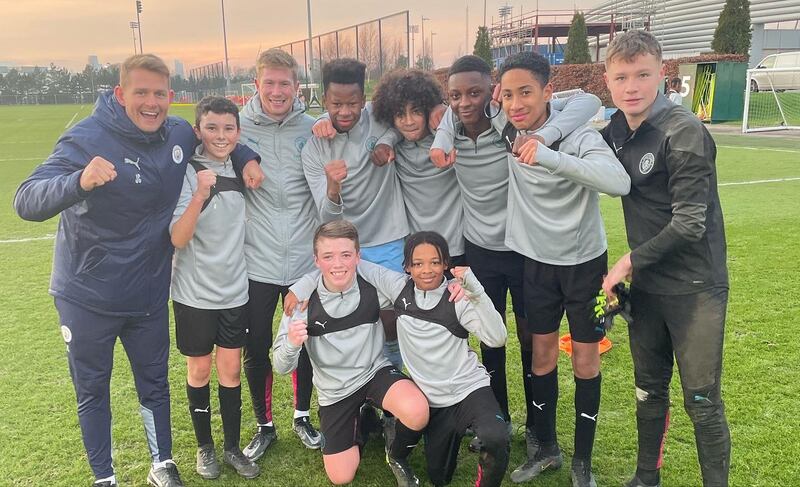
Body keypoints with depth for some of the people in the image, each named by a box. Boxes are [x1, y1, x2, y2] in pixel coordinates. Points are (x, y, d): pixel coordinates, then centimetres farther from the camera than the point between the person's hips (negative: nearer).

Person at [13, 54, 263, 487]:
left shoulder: (180, 134, -4)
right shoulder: (86, 138, -20)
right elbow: (27, 202, -29)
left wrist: (247, 158, -3)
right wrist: (80, 181, -49)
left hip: (149, 294, 4)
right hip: (87, 296, -3)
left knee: (155, 384, 17)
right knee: (92, 390, 13)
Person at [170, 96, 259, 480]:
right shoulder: (187, 173, -14)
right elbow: (178, 239, -23)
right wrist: (200, 194, -35)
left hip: (234, 289, 4)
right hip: (195, 292, -3)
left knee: (230, 369, 11)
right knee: (199, 370, 12)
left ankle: (232, 448, 25)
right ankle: (204, 447, 30)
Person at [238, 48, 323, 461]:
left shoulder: (311, 128, 0)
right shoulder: (240, 126, -4)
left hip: (305, 259, 1)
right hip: (256, 261, -1)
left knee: (306, 343, 13)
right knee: (256, 349, 9)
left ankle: (302, 417, 35)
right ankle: (264, 426, 30)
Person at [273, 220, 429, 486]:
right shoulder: (302, 295, -19)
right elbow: (282, 367, -15)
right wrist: (292, 343, -38)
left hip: (375, 372, 0)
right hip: (334, 389, 1)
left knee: (416, 413, -31)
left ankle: (397, 456, 5)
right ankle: (358, 422, 32)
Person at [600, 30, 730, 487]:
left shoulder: (684, 132, -17)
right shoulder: (615, 129, 3)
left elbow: (689, 224, -20)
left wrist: (629, 261, -13)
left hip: (694, 288, -6)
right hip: (645, 284, 6)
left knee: (702, 401, 2)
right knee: (649, 389, 18)